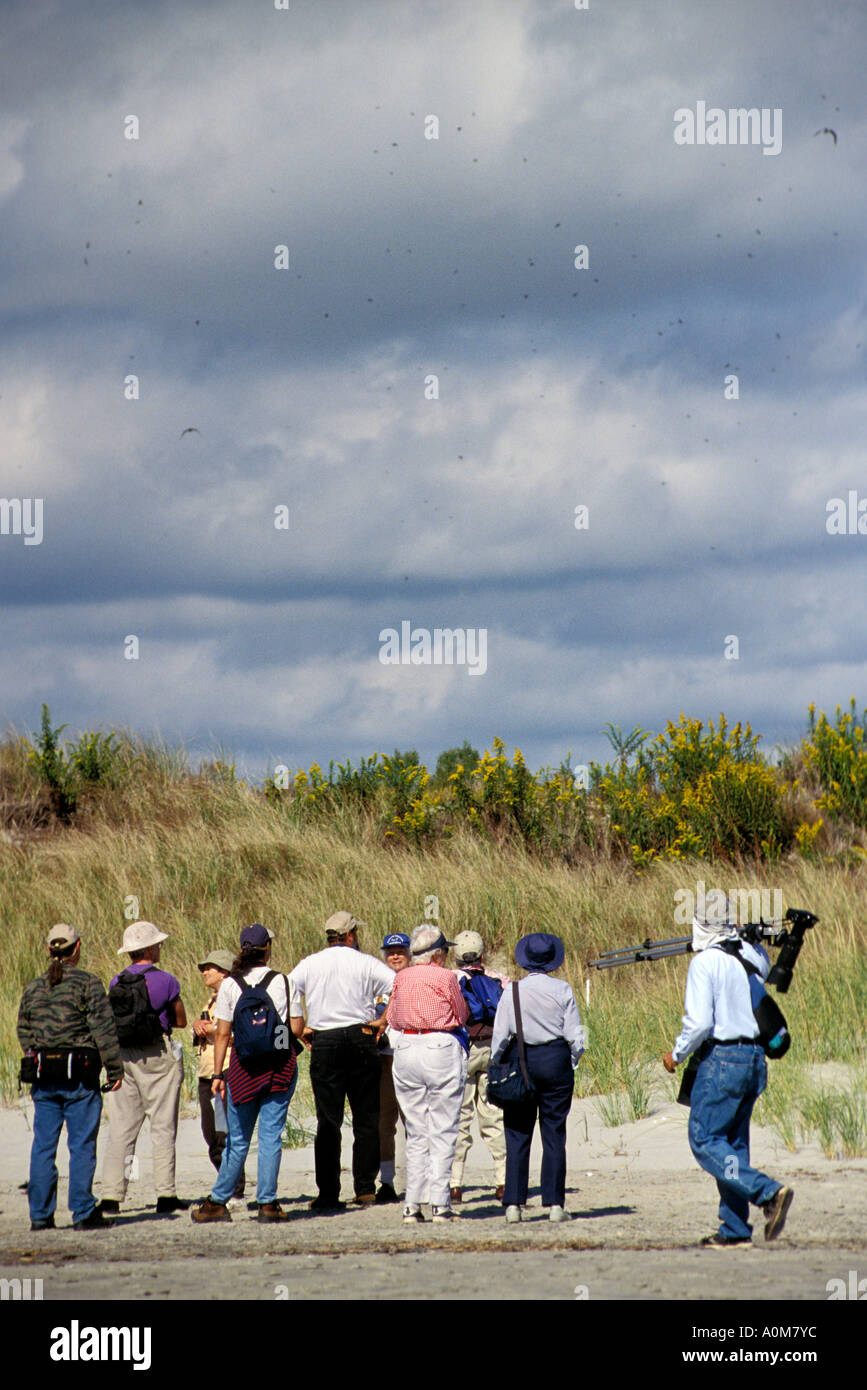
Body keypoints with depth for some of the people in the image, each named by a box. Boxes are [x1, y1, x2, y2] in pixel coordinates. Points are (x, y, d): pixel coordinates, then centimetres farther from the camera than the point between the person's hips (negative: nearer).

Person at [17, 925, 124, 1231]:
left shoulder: (33, 988, 9)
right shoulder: (87, 983, -7)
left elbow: (24, 1032, 14)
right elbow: (103, 1028, -11)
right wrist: (115, 1068, -8)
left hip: (42, 1077, 5)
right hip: (79, 1077, -5)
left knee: (43, 1145, 8)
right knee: (82, 1145, -1)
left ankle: (40, 1214, 9)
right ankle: (83, 1213, -2)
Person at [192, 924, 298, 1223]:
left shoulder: (230, 985, -1)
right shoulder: (283, 982, -2)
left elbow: (222, 1034, 0)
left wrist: (217, 1074, 4)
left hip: (244, 1066, 1)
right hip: (280, 1063, -1)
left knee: (238, 1140, 9)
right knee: (271, 1136, 2)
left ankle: (218, 1202, 12)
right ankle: (267, 1203, 0)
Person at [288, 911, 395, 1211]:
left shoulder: (309, 965, 4)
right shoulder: (365, 964, -1)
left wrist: (300, 1029, 3)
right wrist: (382, 1022, 2)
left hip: (324, 1044, 1)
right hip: (360, 1041, -1)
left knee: (328, 1121, 2)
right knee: (366, 1119, 8)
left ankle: (328, 1194, -2)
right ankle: (365, 1188, 6)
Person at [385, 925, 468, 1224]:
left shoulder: (401, 979, 6)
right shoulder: (445, 978, -7)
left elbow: (391, 1019, 12)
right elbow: (462, 1016, 3)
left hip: (405, 1052, 4)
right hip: (442, 1051, -4)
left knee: (415, 1132, 9)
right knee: (442, 1132, -1)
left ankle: (412, 1205, 4)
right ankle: (439, 1204, -5)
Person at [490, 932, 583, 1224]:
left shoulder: (512, 991, -3)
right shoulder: (562, 990, -3)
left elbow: (500, 1036, -3)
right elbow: (575, 1035, -3)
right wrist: (570, 1065, 12)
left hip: (521, 1061, 0)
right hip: (556, 1059, 0)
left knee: (517, 1135, 4)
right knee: (554, 1134, 4)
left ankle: (513, 1203, 0)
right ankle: (554, 1203, 1)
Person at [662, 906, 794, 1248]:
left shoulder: (705, 962, -13)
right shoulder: (754, 956, 6)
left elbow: (699, 1023, -17)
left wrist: (677, 1054, -2)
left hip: (722, 1059, -8)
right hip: (754, 1059, 8)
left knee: (705, 1142, -3)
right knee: (733, 1143, 13)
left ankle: (767, 1192, -19)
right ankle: (735, 1230, 11)